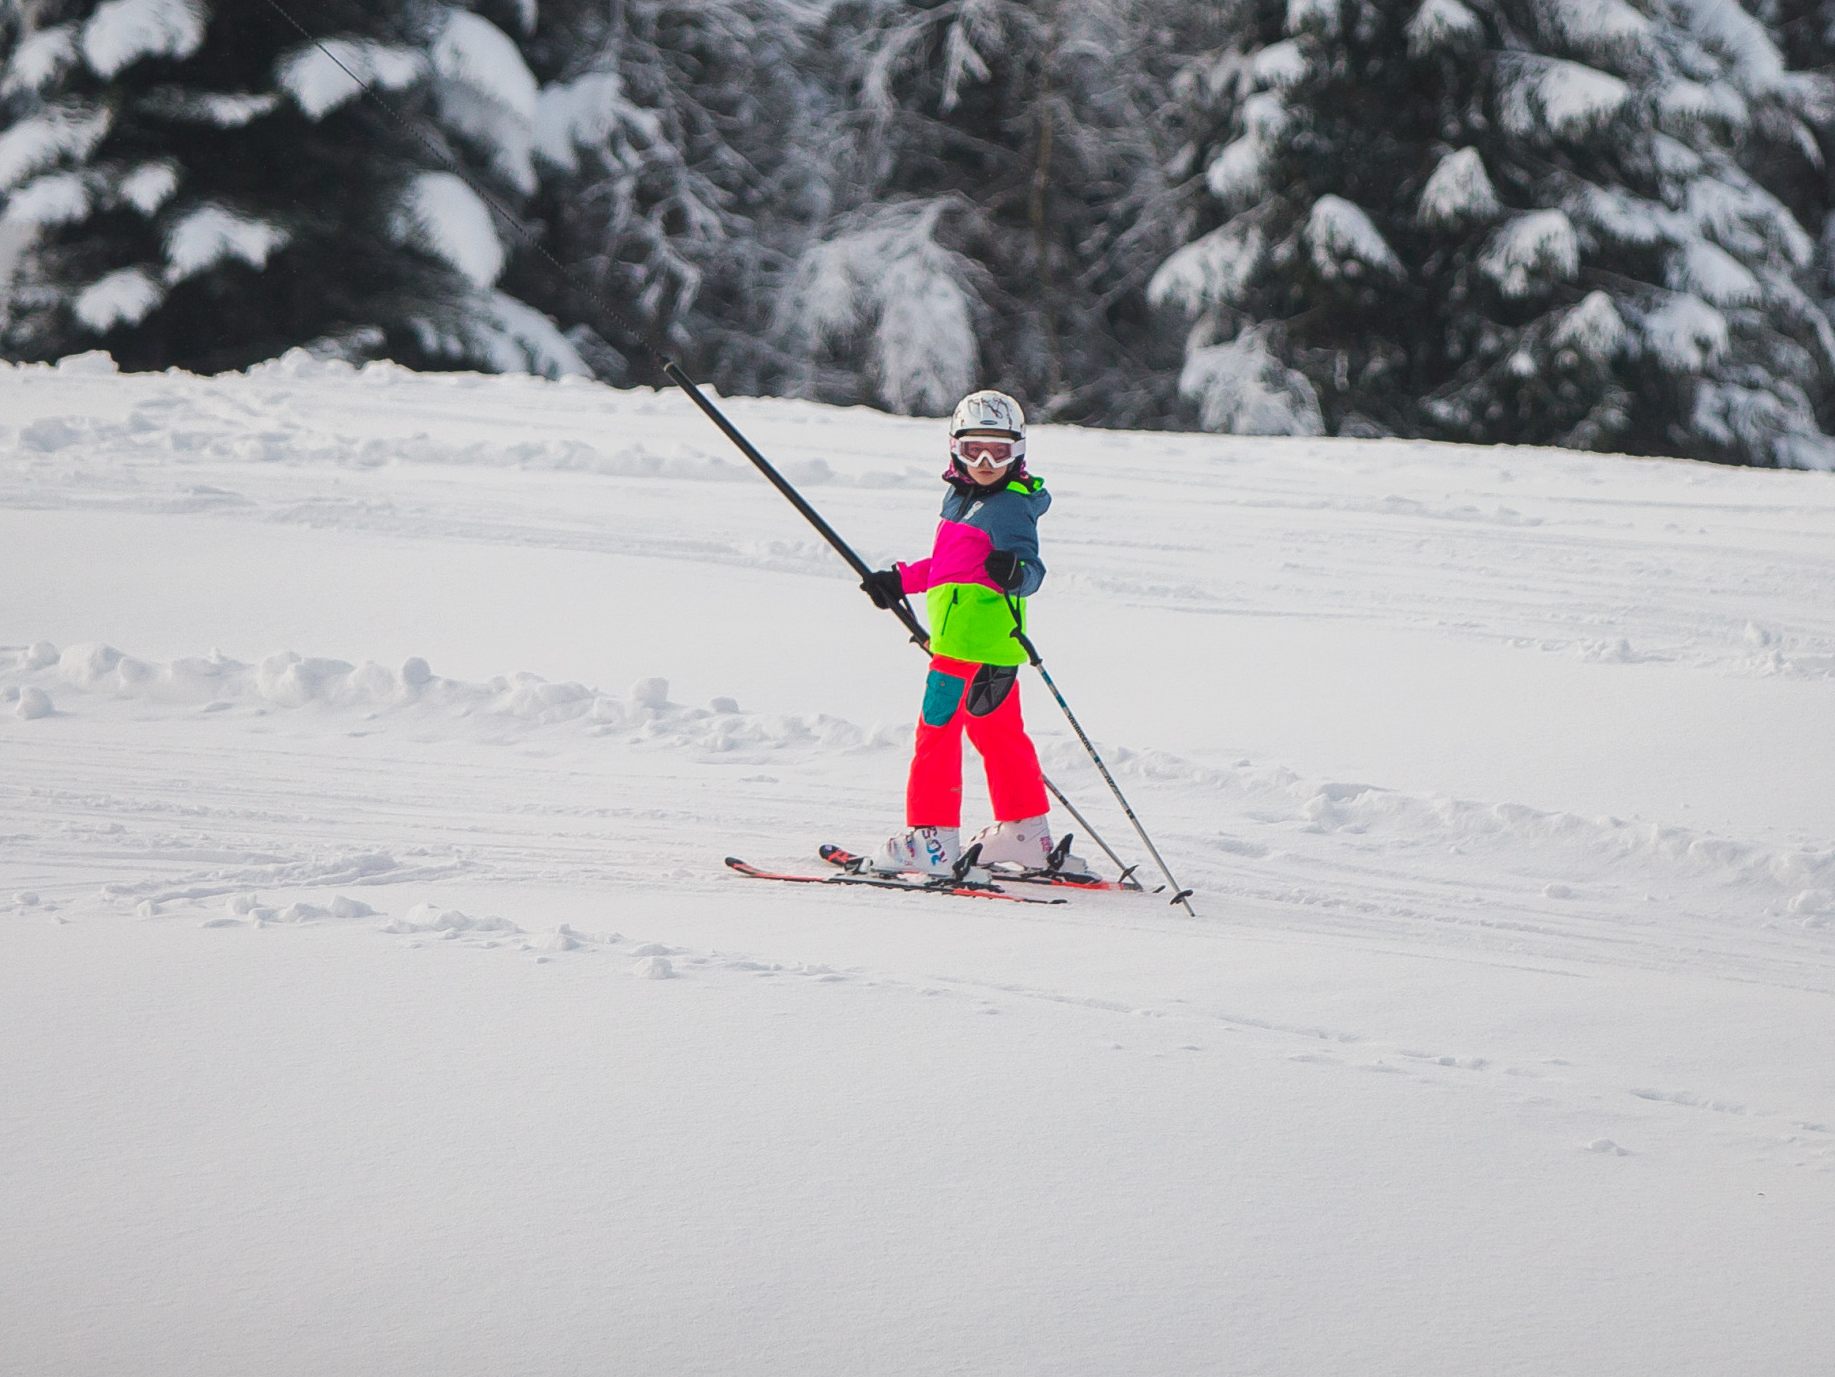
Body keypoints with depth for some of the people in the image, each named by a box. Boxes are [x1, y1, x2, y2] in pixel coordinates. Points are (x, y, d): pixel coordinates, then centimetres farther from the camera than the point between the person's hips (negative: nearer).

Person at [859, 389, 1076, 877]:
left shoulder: (1010, 508, -12)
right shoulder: (961, 497, 15)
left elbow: (1033, 569, -20)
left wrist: (1014, 573, -41)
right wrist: (900, 581, 31)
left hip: (978, 644, -10)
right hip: (958, 639, 10)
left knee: (937, 729, -7)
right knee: (997, 732, 17)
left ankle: (931, 840, -4)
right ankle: (1025, 833, 28)